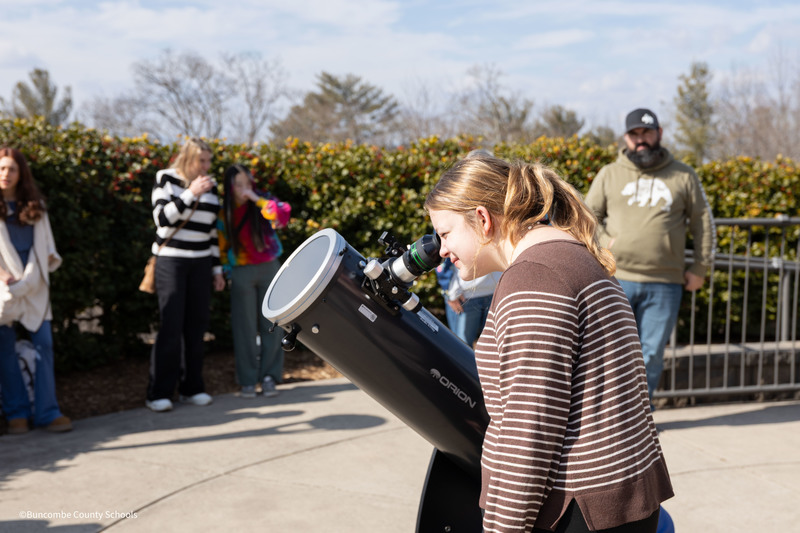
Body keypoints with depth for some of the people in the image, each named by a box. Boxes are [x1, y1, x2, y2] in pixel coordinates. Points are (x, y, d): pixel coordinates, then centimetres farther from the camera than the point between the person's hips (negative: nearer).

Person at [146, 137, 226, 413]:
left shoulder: (211, 186, 11)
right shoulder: (166, 179, -1)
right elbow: (162, 218, -13)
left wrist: (217, 269, 13)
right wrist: (190, 194, -20)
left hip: (200, 263, 4)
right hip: (171, 260, -4)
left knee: (197, 325, 2)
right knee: (171, 326, -9)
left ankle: (192, 388, 12)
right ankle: (159, 394, -2)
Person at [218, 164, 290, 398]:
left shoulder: (262, 201, -3)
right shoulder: (224, 213, -1)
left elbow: (283, 215, -23)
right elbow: (222, 246, 9)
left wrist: (257, 199, -23)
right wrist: (226, 270, 7)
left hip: (269, 268, 0)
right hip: (241, 272, 0)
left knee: (271, 324, 2)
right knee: (245, 327, 1)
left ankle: (269, 377, 11)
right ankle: (248, 380, 9)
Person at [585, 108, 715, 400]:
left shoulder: (683, 175, 10)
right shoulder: (609, 174, 10)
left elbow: (703, 222, 14)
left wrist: (700, 268, 8)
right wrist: (604, 241, -5)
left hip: (664, 284, 1)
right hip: (617, 279, 0)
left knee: (651, 354, 5)